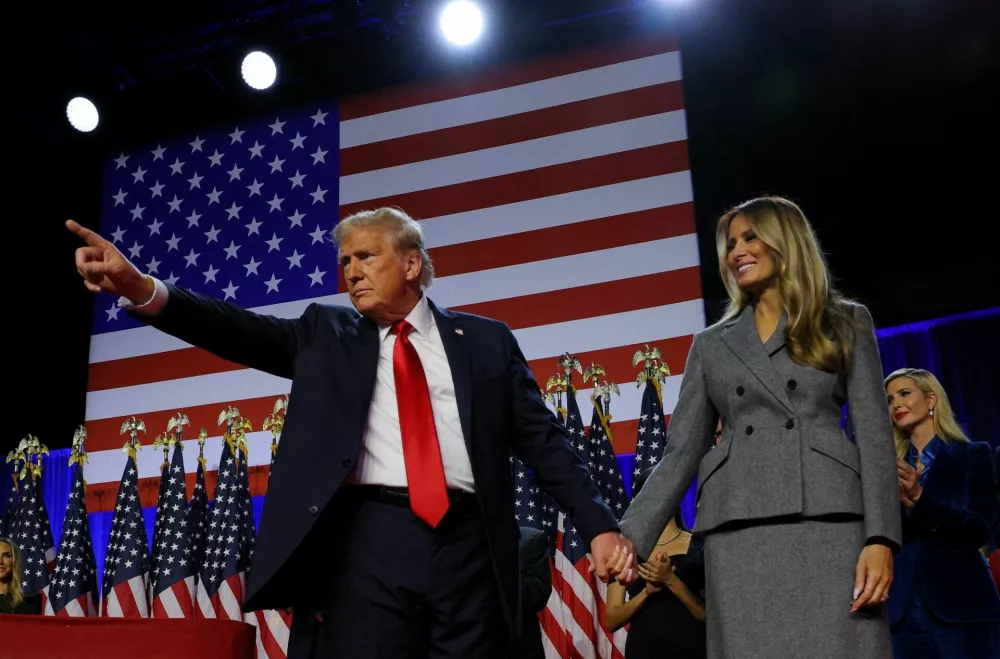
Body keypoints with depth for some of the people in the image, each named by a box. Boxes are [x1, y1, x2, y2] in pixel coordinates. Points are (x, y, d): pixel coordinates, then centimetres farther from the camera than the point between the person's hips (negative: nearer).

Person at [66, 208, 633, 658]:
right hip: (369, 544, 0)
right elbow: (246, 331, -1)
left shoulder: (486, 340, 12)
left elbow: (543, 437, 9)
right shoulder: (327, 334, 14)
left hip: (469, 544, 0)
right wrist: (144, 290, -18)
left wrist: (599, 524, -1)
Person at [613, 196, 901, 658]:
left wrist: (880, 537, -8)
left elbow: (874, 435, 4)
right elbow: (681, 452, 12)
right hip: (738, 531, 2)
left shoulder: (846, 323, 13)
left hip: (829, 521, -1)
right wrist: (632, 535, 0)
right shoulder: (711, 344, 17)